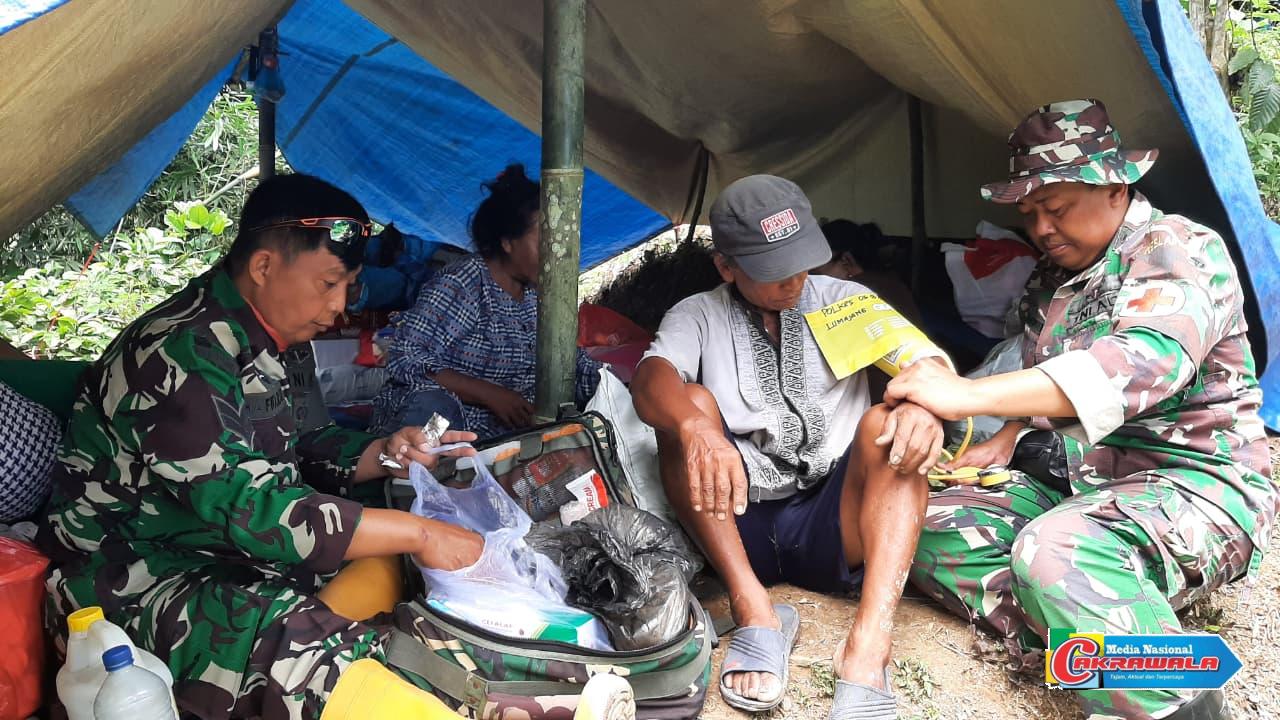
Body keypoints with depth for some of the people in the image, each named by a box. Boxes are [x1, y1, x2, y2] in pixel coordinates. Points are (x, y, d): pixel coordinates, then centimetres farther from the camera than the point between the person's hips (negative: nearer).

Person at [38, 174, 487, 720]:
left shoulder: (248, 339, 6)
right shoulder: (182, 356, -24)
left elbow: (290, 456, 16)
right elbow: (250, 509, -29)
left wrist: (382, 453, -3)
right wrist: (415, 532, -27)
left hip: (224, 546, 10)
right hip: (138, 585, -10)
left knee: (385, 566, -3)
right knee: (318, 656, -30)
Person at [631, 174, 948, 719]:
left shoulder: (844, 301, 9)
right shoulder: (699, 316, 5)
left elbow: (923, 359, -8)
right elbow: (650, 382, -17)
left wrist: (924, 403, -33)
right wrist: (696, 428, -40)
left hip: (831, 528, 1)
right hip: (737, 527, 0)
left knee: (886, 423, -24)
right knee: (688, 404, -20)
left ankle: (869, 646, -40)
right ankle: (754, 611, -27)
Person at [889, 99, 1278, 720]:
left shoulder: (1178, 248, -11)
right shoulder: (1049, 281, 13)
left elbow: (1145, 361, -31)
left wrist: (970, 395, -36)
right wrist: (1003, 443, 5)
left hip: (1194, 483, -8)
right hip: (1071, 484, 8)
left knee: (1055, 553, -37)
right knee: (935, 528, -11)